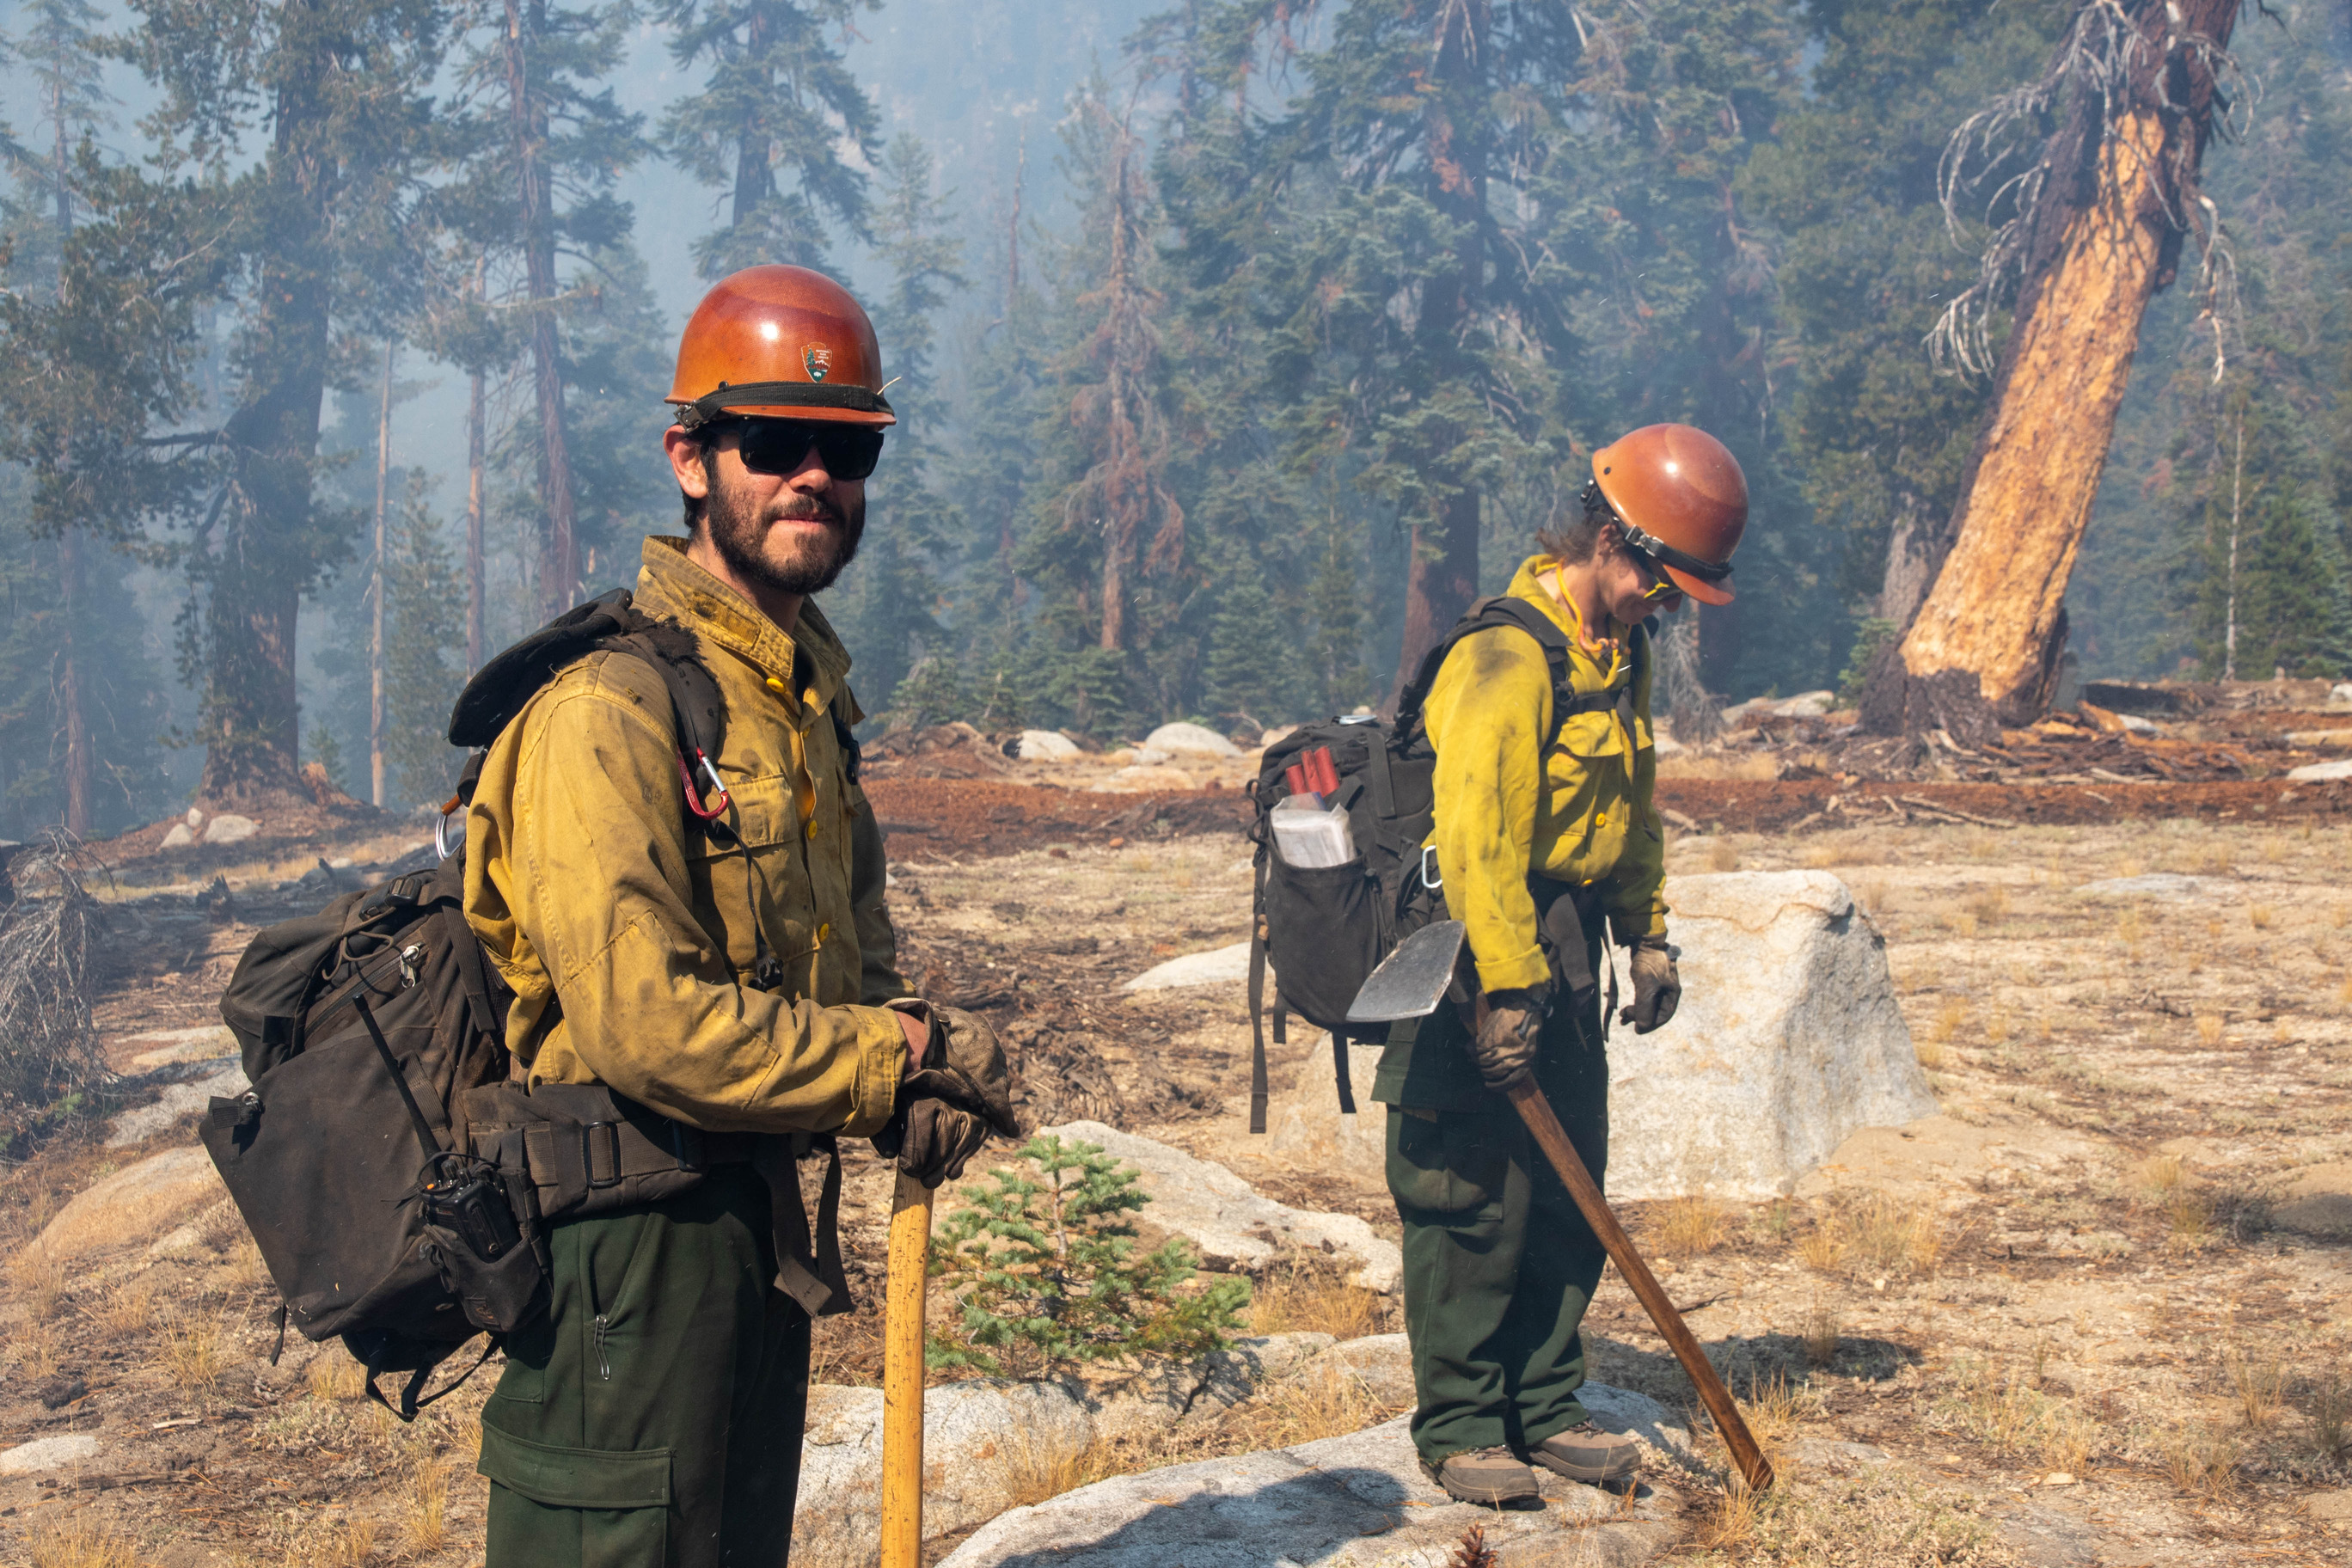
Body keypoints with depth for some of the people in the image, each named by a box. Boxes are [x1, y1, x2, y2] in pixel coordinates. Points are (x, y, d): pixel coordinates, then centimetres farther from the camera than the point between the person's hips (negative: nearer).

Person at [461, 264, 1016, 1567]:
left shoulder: (806, 689, 13)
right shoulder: (610, 706, -18)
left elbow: (853, 938, 19)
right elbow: (642, 1020, -25)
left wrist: (919, 1067, -3)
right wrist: (898, 1065, -16)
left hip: (757, 1213, 10)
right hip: (633, 1229, -9)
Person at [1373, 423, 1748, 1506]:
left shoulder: (1620, 653, 11)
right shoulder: (1508, 655, -20)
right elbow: (1476, 834, -25)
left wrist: (1646, 936, 19)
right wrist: (1504, 990, -25)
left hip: (1565, 952, 9)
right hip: (1481, 946, -9)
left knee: (1568, 1194, 12)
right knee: (1476, 1203, -3)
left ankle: (1545, 1407, 23)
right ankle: (1459, 1428, 8)